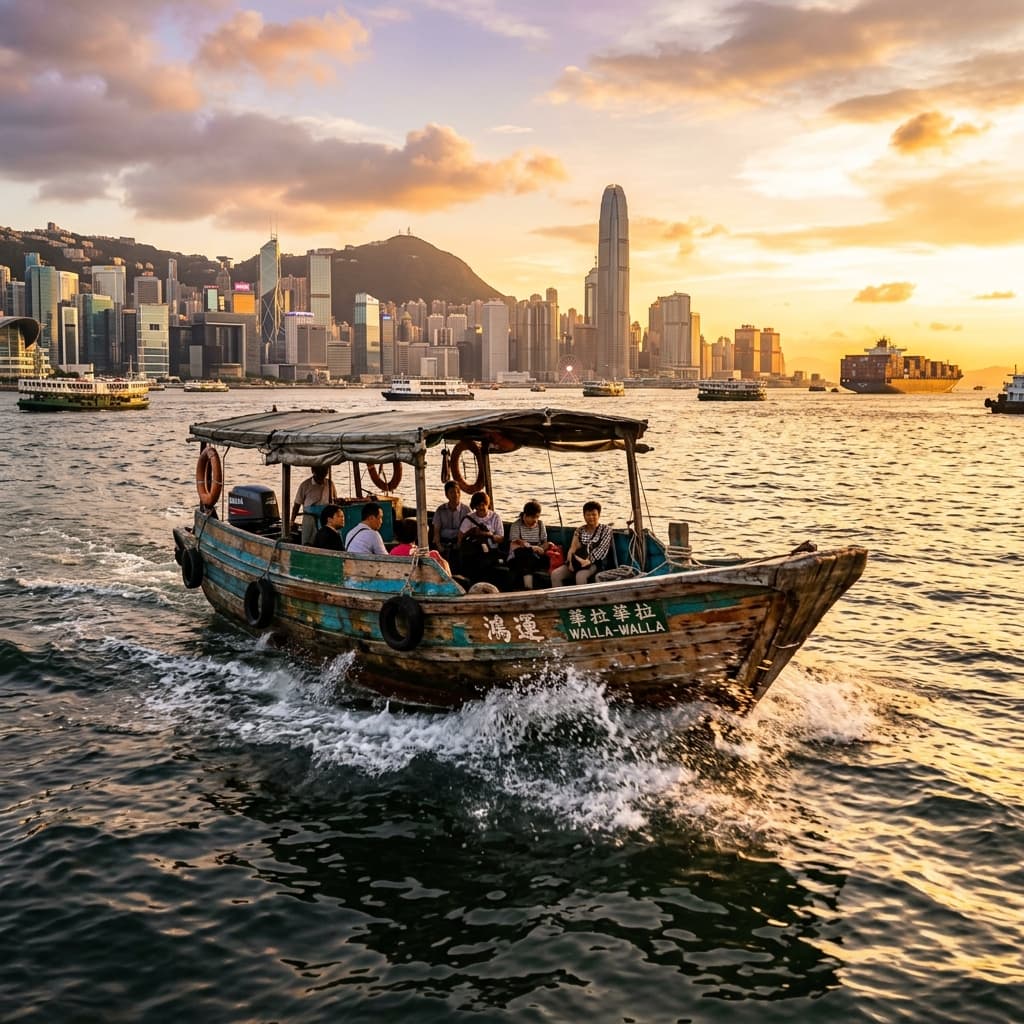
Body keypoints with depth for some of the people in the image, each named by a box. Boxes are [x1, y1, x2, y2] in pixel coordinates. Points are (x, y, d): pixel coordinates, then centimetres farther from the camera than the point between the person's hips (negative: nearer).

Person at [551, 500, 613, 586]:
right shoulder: (579, 530, 18)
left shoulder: (606, 530, 7)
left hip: (595, 562, -4)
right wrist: (571, 561, -16)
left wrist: (588, 561, -24)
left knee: (580, 576, -38)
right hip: (577, 562, 4)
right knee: (555, 574, -21)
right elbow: (572, 548, 7)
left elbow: (601, 549, -7)